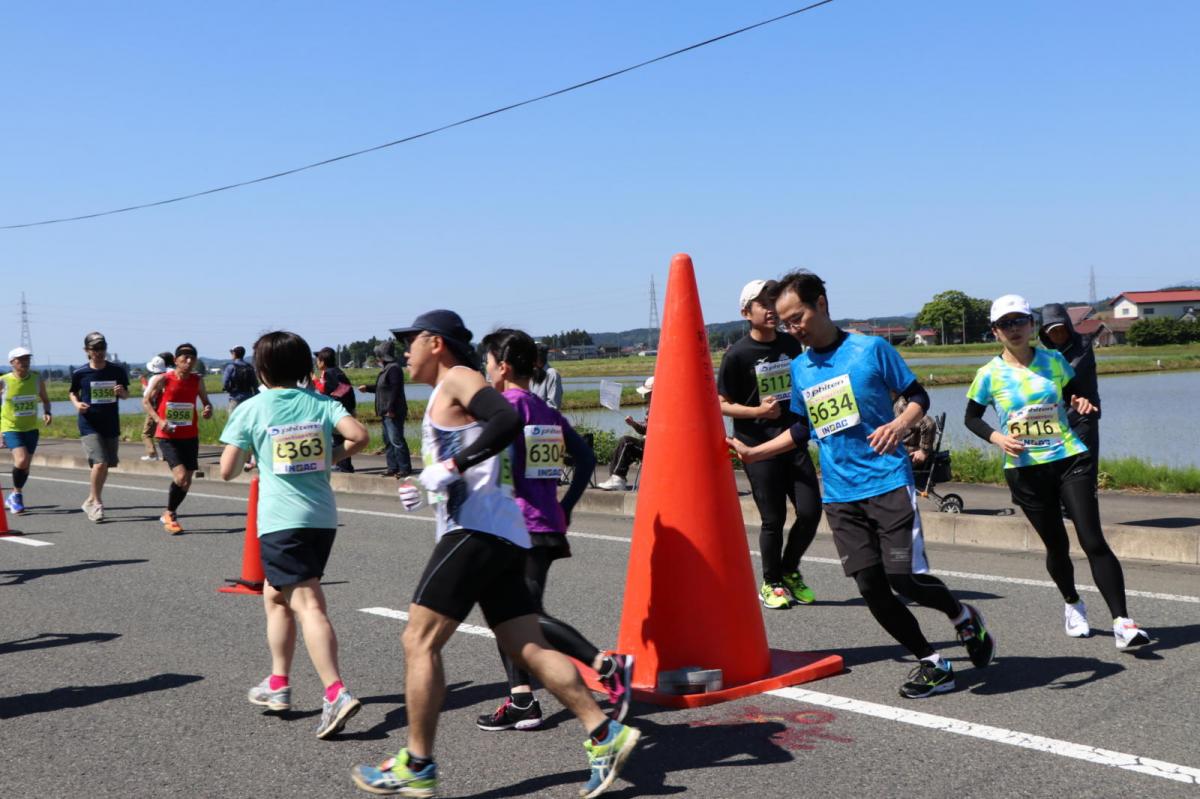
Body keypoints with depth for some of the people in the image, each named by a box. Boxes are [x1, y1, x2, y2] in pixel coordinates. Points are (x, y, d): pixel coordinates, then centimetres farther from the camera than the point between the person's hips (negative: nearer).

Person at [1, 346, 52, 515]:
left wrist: (47, 412, -10)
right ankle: (17, 494, 1)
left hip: (31, 428, 4)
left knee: (26, 466, 11)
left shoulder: (37, 379, -3)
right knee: (21, 460, -22)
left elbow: (45, 400, 11)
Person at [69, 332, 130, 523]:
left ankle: (92, 500, 31)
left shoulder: (117, 371, 0)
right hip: (89, 425, -3)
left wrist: (122, 392, -12)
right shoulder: (80, 373, -4)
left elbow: (125, 394, 11)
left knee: (106, 465, 10)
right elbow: (73, 393, 12)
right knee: (99, 463, -17)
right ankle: (96, 502, 0)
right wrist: (77, 404, -9)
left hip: (111, 425, 3)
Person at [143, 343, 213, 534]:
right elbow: (146, 401, -1)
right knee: (181, 476, -20)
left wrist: (208, 410, -14)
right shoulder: (162, 380, -10)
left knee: (187, 481, 8)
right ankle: (169, 514, 3)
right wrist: (159, 420, -16)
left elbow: (205, 402, 11)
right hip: (168, 437, -4)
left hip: (190, 436, 4)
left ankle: (169, 514, 31)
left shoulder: (197, 380, 0)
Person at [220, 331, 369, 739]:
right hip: (323, 517, 5)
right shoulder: (321, 402, 5)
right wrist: (330, 457, 8)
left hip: (281, 520, -5)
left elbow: (227, 471, -1)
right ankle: (278, 683, 27)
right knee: (275, 595, 20)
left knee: (308, 606, -8)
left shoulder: (251, 409, -1)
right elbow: (359, 435, -10)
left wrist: (249, 458, 20)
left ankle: (337, 694, -18)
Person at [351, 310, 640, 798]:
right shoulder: (449, 395, 27)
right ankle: (604, 735, -1)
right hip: (501, 536, 10)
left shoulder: (457, 379, -2)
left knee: (419, 642, -5)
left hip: (477, 531, -10)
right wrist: (426, 493, 23)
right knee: (528, 649, 4)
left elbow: (508, 419, -22)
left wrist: (453, 466, -21)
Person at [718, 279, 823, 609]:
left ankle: (790, 570, 23)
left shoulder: (791, 345, 7)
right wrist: (757, 411, -22)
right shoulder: (737, 354, -9)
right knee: (773, 519, 0)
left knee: (810, 511, -1)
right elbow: (722, 404, -7)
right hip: (758, 446, -5)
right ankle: (771, 583, 20)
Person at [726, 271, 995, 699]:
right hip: (839, 495, 5)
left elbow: (919, 396, 0)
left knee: (905, 578, -11)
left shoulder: (871, 348, -5)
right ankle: (931, 664, 17)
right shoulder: (799, 368, 10)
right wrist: (751, 453, 14)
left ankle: (963, 617, 21)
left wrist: (899, 423, -20)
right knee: (872, 589, 0)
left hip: (888, 483, -5)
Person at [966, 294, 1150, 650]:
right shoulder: (989, 374, -2)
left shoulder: (1054, 360, 3)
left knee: (1093, 541, -10)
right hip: (1025, 470, 0)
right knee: (1056, 545, 9)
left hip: (1069, 459, 0)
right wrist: (997, 437, -9)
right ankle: (1073, 604, 37)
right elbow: (971, 417, 9)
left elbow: (1075, 394, 17)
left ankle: (1122, 622, -9)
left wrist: (1082, 404, -6)